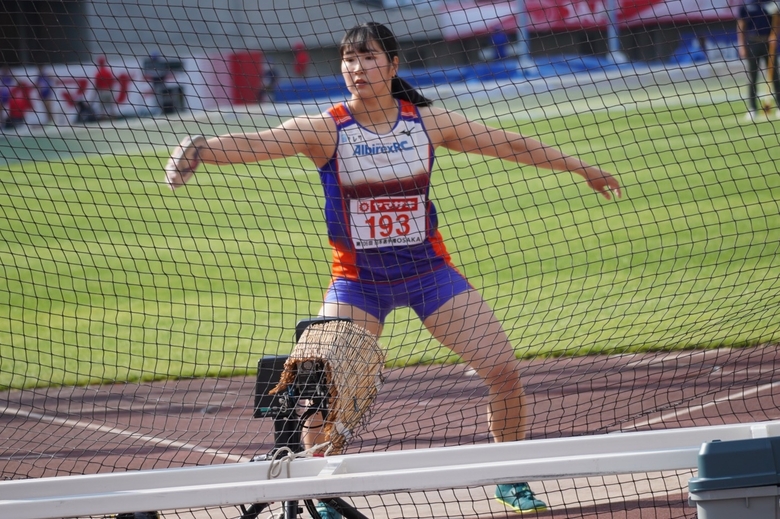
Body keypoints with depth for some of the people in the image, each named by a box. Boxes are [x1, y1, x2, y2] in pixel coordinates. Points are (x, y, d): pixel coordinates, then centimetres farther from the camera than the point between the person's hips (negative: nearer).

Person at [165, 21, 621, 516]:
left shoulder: (427, 121, -5)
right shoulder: (326, 129, -14)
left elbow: (509, 144, 6)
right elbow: (259, 143, -30)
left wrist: (581, 167, 14)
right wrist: (201, 149, -50)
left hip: (428, 269, 2)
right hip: (357, 280, -2)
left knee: (505, 371, -3)